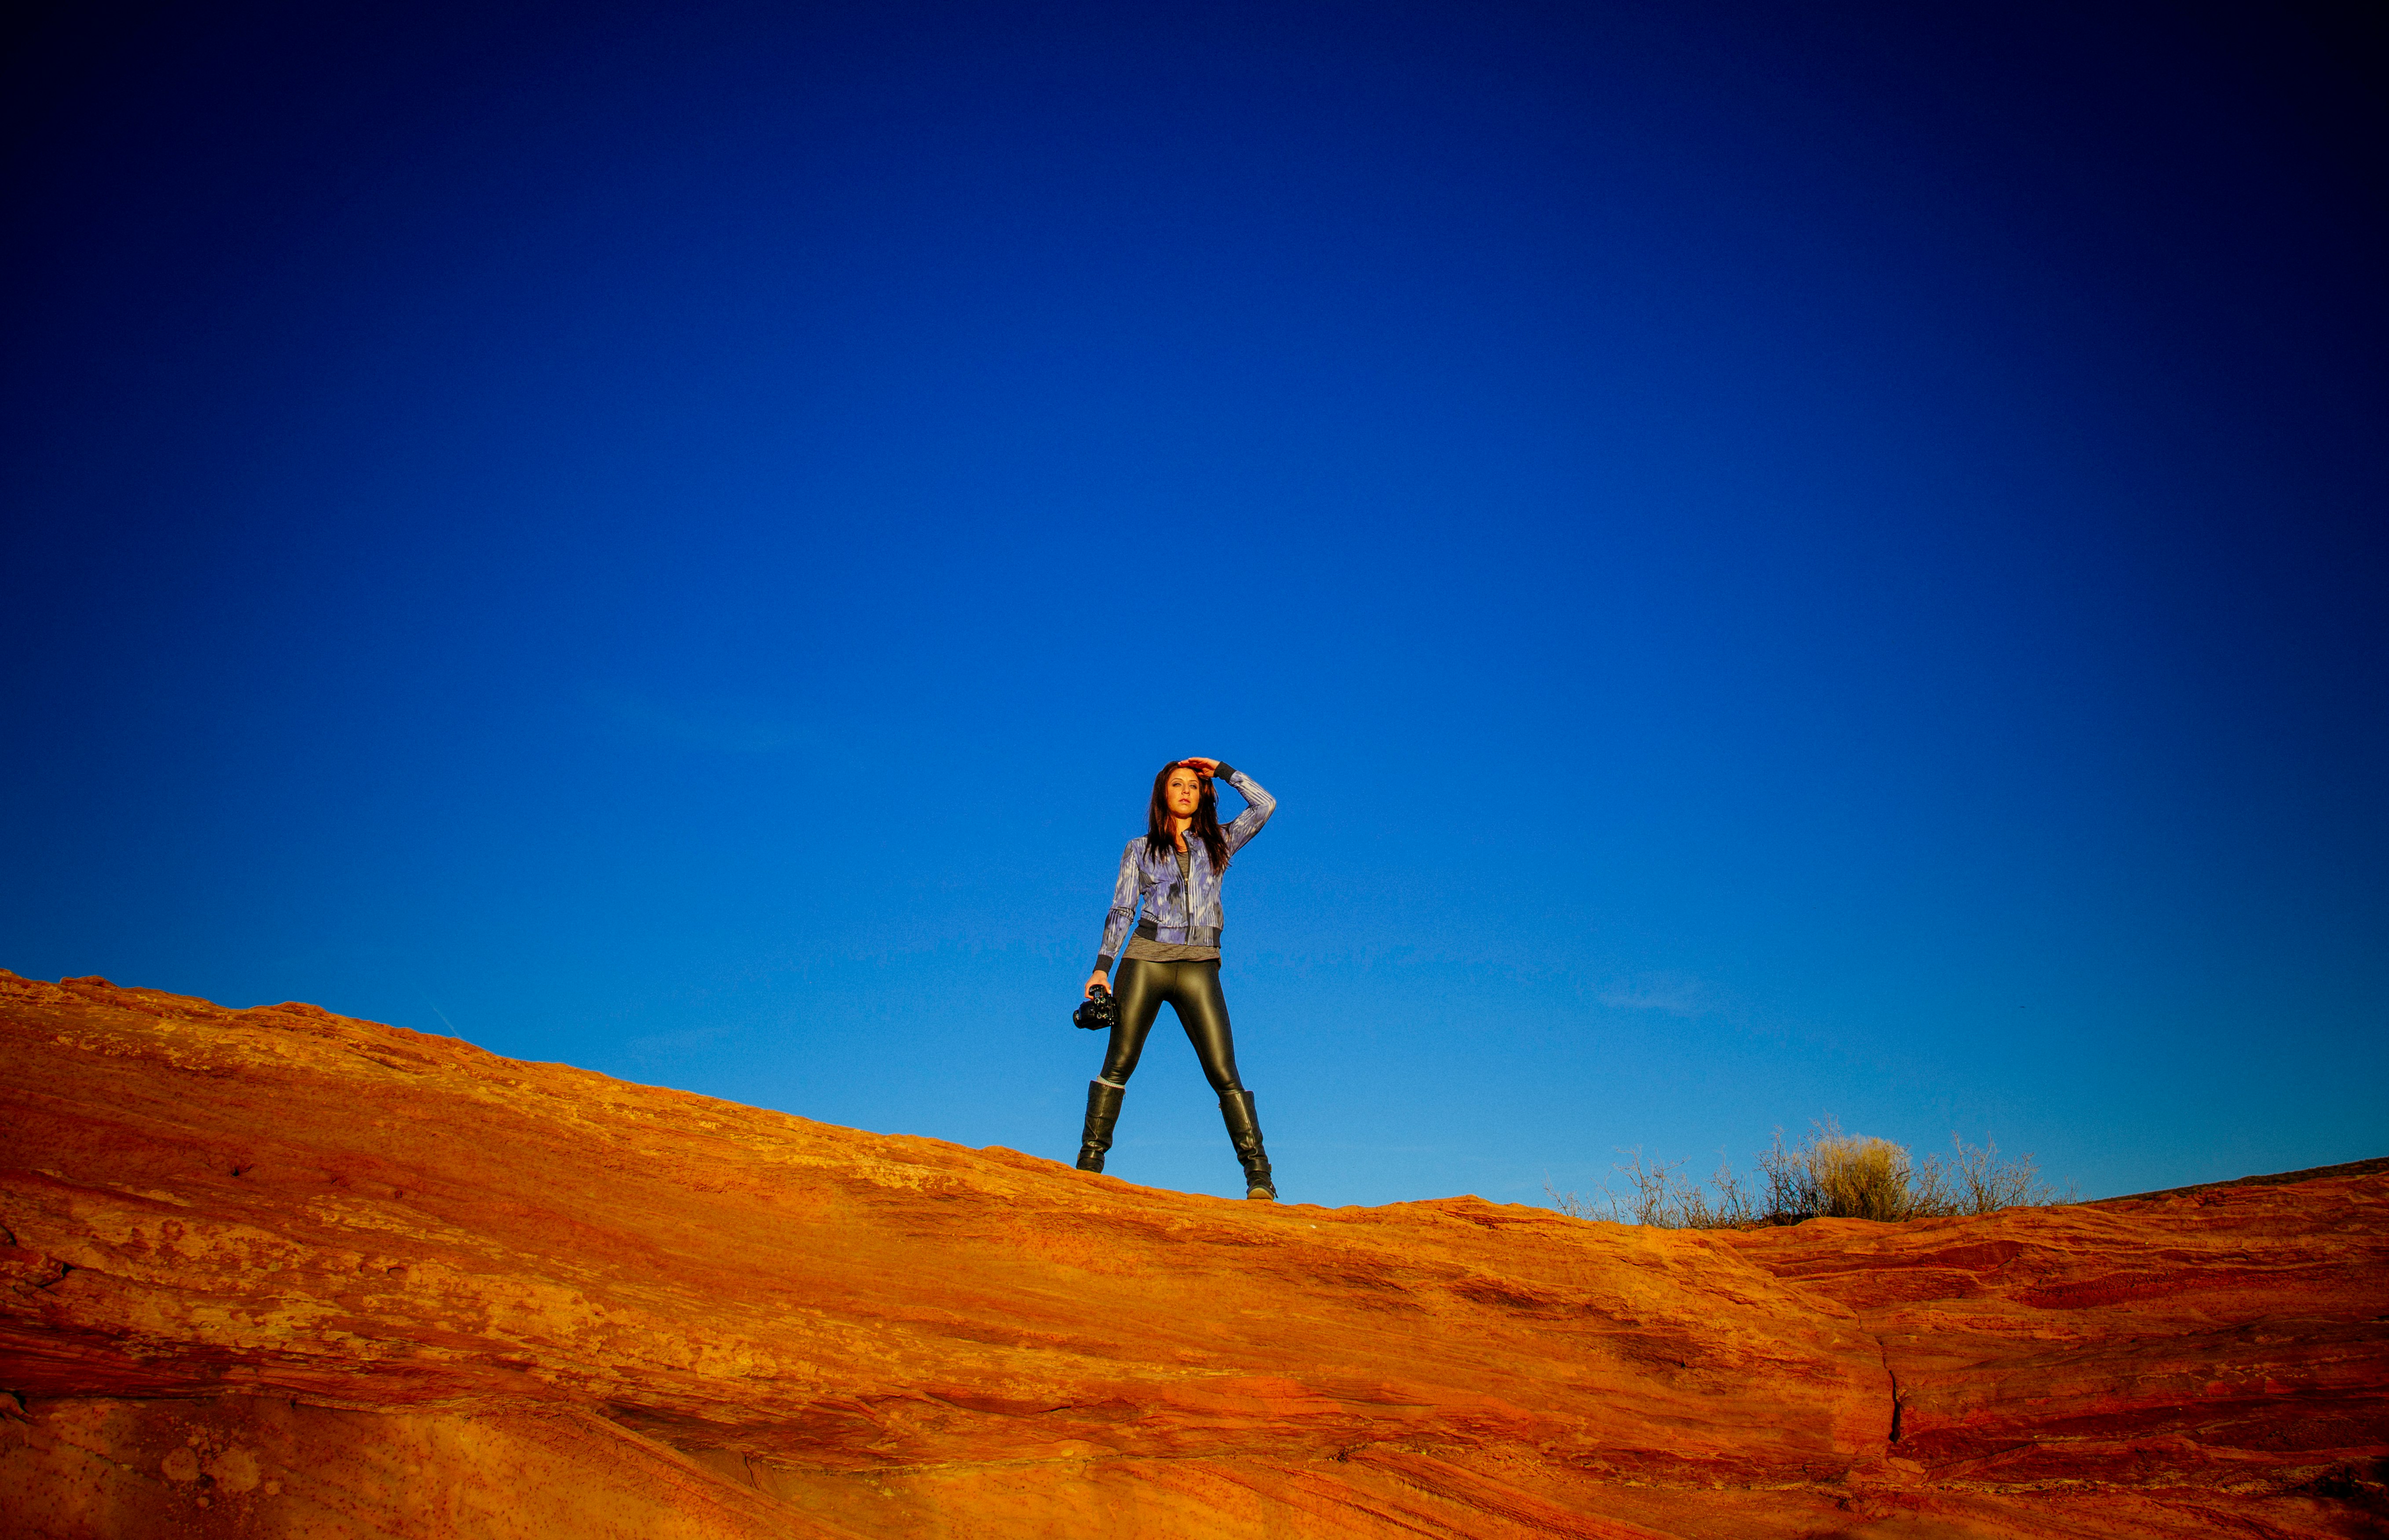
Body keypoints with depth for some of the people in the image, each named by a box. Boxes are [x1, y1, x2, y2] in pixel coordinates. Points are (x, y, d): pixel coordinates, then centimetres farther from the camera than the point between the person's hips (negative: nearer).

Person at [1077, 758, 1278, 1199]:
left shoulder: (1217, 843, 15)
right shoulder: (1140, 849, 14)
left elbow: (1265, 805, 6)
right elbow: (1121, 911, 10)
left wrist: (1221, 769, 12)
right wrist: (1102, 968, 0)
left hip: (1199, 968, 0)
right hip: (1145, 960, 0)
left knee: (1224, 1073, -8)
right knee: (1118, 1063, -4)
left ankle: (1259, 1177, -9)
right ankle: (1089, 1163, 2)